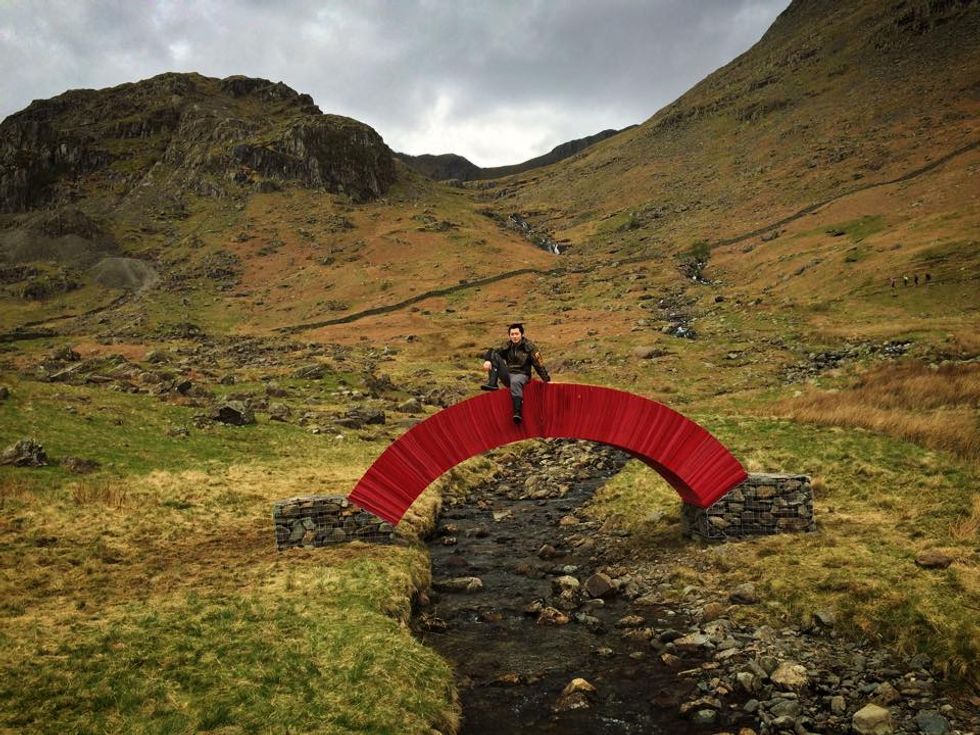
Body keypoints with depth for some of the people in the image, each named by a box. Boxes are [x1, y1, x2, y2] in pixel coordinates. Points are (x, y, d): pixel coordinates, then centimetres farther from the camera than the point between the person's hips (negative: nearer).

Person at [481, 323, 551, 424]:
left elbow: (538, 364, -5)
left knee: (515, 382, -43)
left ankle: (518, 413, -50)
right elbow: (494, 351, -2)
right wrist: (488, 361, -25)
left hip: (521, 375, -4)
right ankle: (492, 384, -25)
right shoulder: (507, 346, 7)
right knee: (494, 355, -12)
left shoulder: (529, 346, -5)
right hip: (508, 375, 5)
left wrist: (547, 380, -4)